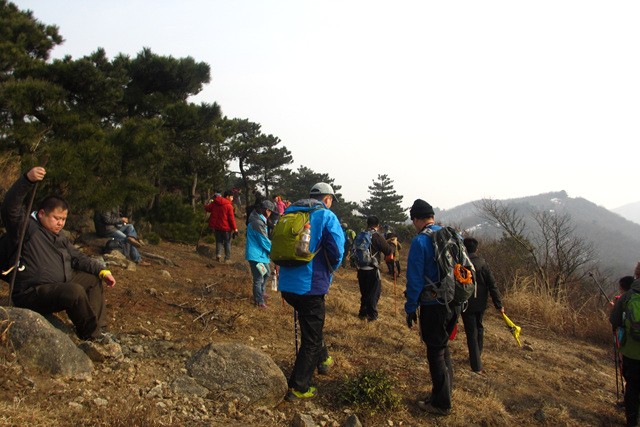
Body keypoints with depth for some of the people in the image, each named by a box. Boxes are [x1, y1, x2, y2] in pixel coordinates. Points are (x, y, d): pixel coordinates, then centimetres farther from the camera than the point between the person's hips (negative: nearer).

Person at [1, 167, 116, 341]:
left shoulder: (59, 237, 16)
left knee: (94, 280, 9)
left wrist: (102, 271, 1)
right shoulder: (27, 228, -11)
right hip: (32, 293, -10)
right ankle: (90, 334, -10)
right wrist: (27, 180, -44)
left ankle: (98, 329, -1)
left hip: (59, 285, 10)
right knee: (75, 291, -32)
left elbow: (78, 258, 16)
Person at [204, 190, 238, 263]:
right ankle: (227, 258, 9)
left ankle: (218, 254, -5)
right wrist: (235, 228, -10)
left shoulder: (215, 202, 3)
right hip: (226, 227, -4)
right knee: (227, 242, 9)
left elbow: (207, 208, 10)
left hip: (216, 226, 4)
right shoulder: (229, 206, -14)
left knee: (219, 241, 16)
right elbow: (231, 218, -15)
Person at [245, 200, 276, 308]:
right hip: (256, 255, -11)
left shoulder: (259, 219, 8)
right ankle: (259, 301, 15)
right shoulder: (258, 223, -25)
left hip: (260, 254, 11)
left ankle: (260, 293, 41)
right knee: (258, 279, 1)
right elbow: (265, 241, -20)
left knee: (266, 273, 24)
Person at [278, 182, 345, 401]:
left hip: (286, 284, 7)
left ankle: (322, 360, 46)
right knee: (311, 339, 9)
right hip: (311, 286, -6)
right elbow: (337, 250, -16)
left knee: (312, 323, 31)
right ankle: (298, 388, 13)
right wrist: (329, 270, 3)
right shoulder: (326, 216, -8)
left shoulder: (289, 212, 10)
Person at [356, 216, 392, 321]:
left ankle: (363, 312, 26)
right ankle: (372, 315, 11)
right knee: (374, 292, 8)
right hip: (372, 269, -6)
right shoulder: (377, 236, -14)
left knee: (364, 292, 19)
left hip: (361, 268, 6)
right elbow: (388, 251, -8)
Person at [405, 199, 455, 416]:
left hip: (433, 306, -7)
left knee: (436, 353, 5)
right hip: (454, 304, 7)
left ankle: (441, 403, 15)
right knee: (443, 348, 21)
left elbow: (415, 278, -14)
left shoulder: (420, 241, -14)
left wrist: (410, 308, -5)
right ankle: (444, 393, 34)